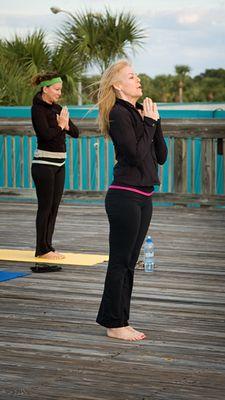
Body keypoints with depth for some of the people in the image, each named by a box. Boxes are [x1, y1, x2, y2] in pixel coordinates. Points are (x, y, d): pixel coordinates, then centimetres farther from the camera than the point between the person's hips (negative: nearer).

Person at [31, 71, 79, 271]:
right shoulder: (38, 109, -10)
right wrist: (61, 125, -7)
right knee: (45, 206, -4)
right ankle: (42, 249, 3)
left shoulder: (58, 108, 12)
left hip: (59, 163, 8)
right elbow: (46, 134, -22)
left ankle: (47, 247, 15)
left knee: (54, 207, 8)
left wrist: (66, 125, -10)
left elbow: (75, 133, 10)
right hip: (44, 163, -7)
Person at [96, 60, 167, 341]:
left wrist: (155, 121, 2)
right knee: (120, 262, -1)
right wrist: (150, 122, -10)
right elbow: (137, 155, -19)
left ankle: (119, 321, 20)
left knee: (128, 262, 12)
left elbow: (161, 156, 11)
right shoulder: (119, 114, -11)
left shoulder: (139, 113, 15)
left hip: (142, 197, 9)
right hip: (125, 197, -9)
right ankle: (114, 325, 7)